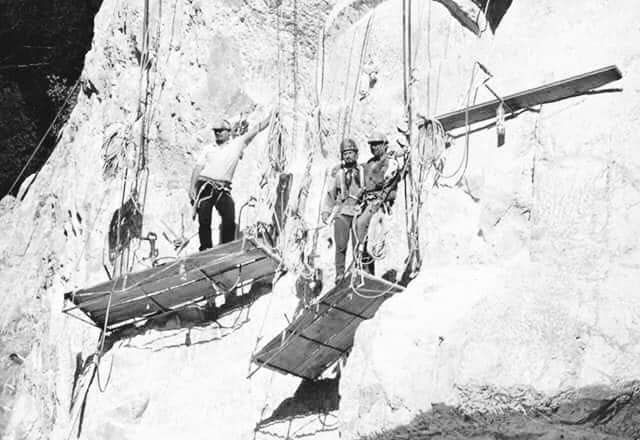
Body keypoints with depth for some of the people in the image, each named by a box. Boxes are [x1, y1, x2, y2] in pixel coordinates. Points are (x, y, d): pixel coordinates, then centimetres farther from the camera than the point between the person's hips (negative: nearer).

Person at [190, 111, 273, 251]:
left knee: (230, 221, -15)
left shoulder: (237, 144, 15)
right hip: (205, 187, 2)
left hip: (223, 190, -2)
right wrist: (192, 187, 0)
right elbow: (198, 167, 14)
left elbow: (258, 128, 12)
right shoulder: (209, 150, 22)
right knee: (204, 222, -4)